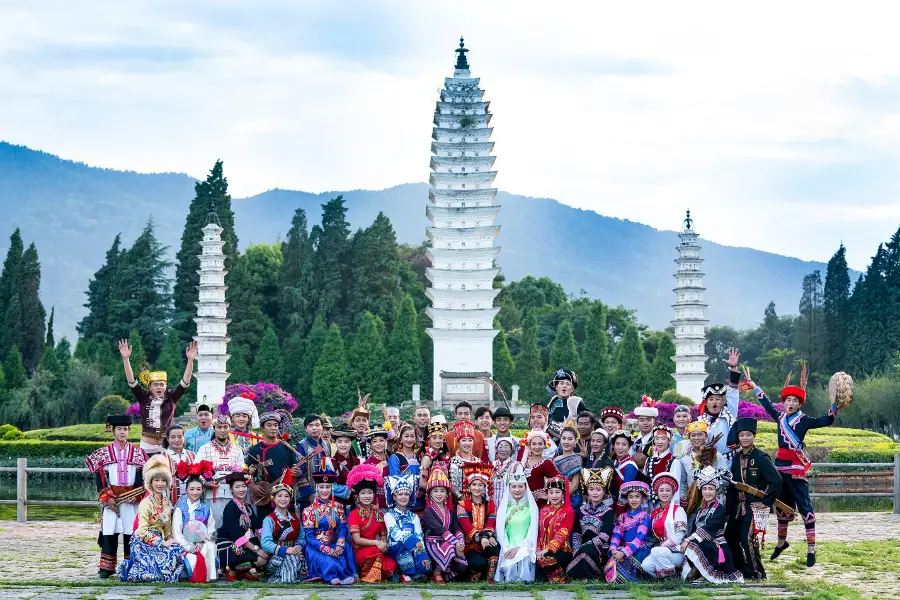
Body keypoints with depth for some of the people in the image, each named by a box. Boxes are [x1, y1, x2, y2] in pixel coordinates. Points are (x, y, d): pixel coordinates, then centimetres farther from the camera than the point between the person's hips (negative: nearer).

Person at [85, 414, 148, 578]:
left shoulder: (137, 453, 7)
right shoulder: (104, 453, 5)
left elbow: (141, 477, 4)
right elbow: (100, 478, 0)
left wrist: (136, 496, -10)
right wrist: (108, 497, -10)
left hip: (132, 498, 1)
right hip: (110, 498, -1)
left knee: (131, 532, 0)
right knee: (109, 532, -3)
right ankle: (107, 567, 2)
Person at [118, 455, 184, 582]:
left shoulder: (166, 503, 13)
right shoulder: (146, 503, -11)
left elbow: (167, 528, 17)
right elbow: (143, 532, -17)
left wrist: (169, 540, -2)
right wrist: (162, 543, -18)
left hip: (159, 539, 8)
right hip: (143, 542, -8)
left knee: (179, 551, -17)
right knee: (170, 554, -27)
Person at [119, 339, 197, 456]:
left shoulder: (171, 398, 4)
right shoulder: (144, 398, 4)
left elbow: (185, 382, -3)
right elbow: (131, 381, -5)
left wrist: (190, 360, -14)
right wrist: (126, 359, -15)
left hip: (166, 446, 0)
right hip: (147, 447, 0)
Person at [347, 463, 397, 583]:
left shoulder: (379, 513, 13)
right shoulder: (354, 515, -3)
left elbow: (383, 535, 12)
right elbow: (356, 539, -11)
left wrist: (384, 544, -13)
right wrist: (376, 543, -23)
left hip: (378, 550, 4)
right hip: (360, 551, -4)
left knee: (391, 565, -27)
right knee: (375, 551, -37)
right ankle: (367, 576, -18)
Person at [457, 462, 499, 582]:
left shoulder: (491, 505, 12)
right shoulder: (462, 505, 4)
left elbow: (491, 524, -5)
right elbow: (466, 525, -13)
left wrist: (486, 537, -29)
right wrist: (480, 539, -30)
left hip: (486, 542, 3)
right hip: (470, 546, -3)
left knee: (496, 546, -33)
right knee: (479, 563, -32)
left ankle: (490, 578, -20)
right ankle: (473, 577, 3)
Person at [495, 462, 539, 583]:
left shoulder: (532, 507, 12)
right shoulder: (503, 507, 16)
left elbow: (533, 532, 4)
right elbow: (500, 531, 7)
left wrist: (519, 548, -11)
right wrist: (507, 549, -12)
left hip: (525, 548, 0)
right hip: (508, 548, 1)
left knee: (523, 561, -34)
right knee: (510, 565, -33)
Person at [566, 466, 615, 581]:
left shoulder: (608, 511, 2)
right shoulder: (582, 510, 16)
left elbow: (605, 536, -10)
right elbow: (576, 533, 10)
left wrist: (586, 545, -18)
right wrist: (576, 549, -8)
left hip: (601, 549, -4)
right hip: (583, 547, 4)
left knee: (586, 550, -38)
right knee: (571, 572, -24)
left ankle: (596, 577, -20)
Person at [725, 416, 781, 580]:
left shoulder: (761, 457, -11)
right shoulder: (737, 458, 10)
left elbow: (776, 480, -18)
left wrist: (766, 502, -16)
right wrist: (729, 510, 9)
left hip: (755, 505, -8)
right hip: (738, 507, 8)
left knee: (747, 538, -14)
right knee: (730, 537, 7)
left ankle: (757, 573, -1)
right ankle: (741, 570, 21)